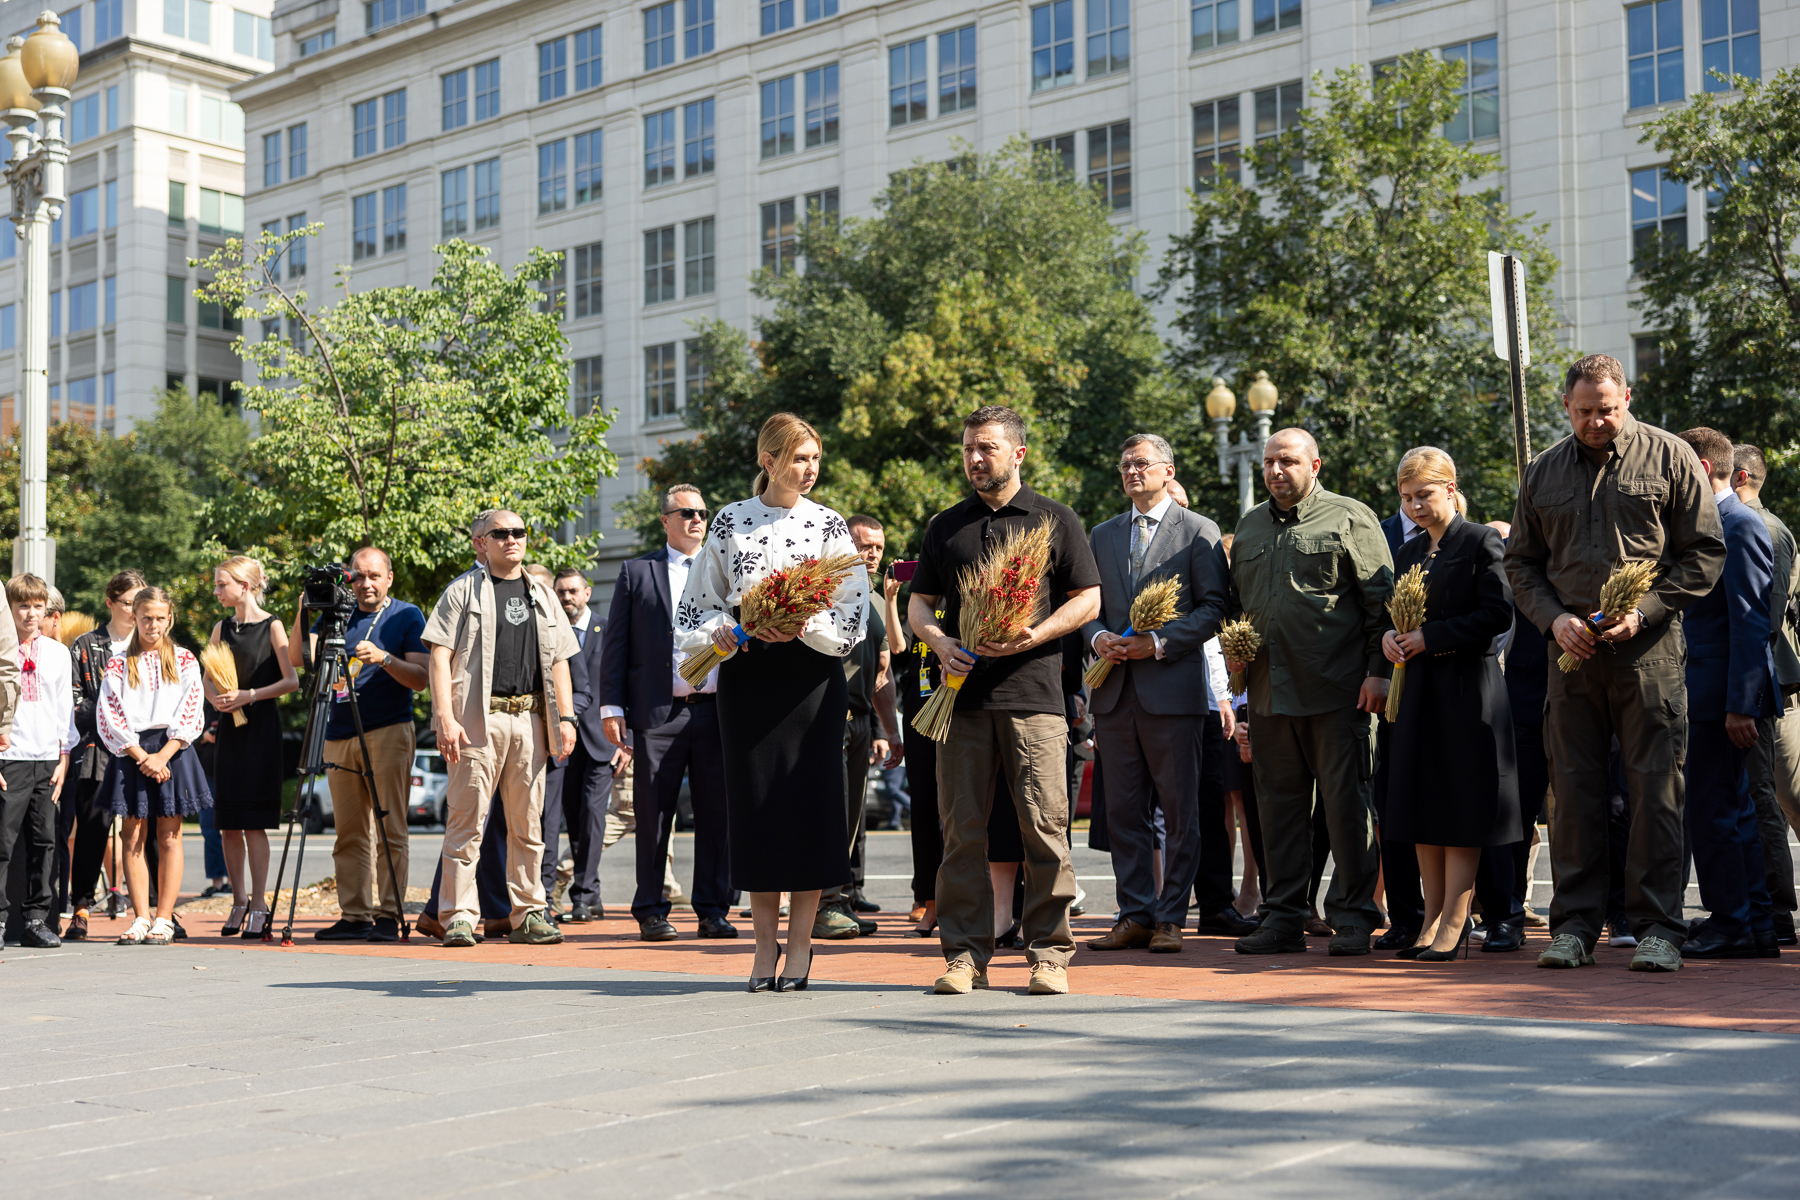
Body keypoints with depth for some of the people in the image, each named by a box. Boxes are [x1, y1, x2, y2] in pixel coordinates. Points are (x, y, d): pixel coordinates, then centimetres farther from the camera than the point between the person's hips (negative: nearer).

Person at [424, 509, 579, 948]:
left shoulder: (542, 596, 19)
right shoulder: (463, 590, 4)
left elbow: (558, 662, 19)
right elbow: (439, 656, -3)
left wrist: (566, 718, 7)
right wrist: (445, 717, -14)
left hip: (531, 720, 5)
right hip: (478, 718, -5)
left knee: (528, 822, 6)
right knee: (467, 818, -6)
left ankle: (528, 914, 11)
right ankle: (459, 916, -2)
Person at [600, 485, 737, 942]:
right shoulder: (636, 572, 9)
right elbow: (616, 643, 5)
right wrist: (611, 706, -3)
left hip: (716, 710, 2)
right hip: (658, 713, -2)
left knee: (716, 814, 4)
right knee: (654, 815, 1)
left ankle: (713, 910, 12)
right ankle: (650, 912, 9)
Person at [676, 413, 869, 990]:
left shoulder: (829, 524, 4)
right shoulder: (730, 521, 7)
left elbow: (852, 611, -2)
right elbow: (698, 603, 10)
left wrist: (803, 626, -18)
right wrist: (720, 629, -11)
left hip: (811, 673, -1)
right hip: (746, 672, 1)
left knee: (810, 797, -3)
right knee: (755, 799, 2)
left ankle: (800, 942, 7)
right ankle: (765, 943, 11)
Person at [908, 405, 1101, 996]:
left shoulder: (1055, 520, 9)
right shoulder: (945, 526, 17)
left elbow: (1088, 599, 5)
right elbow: (919, 602, 19)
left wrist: (1030, 637, -10)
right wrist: (939, 642, -2)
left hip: (1033, 694, -2)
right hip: (963, 695, 3)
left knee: (1044, 824, -4)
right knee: (962, 827, 1)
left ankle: (1049, 952, 3)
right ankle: (964, 953, 7)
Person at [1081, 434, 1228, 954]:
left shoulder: (1199, 531, 2)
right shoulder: (1102, 535, 17)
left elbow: (1214, 608, -4)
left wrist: (1160, 642, -14)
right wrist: (1097, 637, -3)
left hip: (1172, 688, -5)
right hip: (1115, 691, 5)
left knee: (1180, 813, 0)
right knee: (1123, 812, 7)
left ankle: (1171, 917, 6)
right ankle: (1135, 914, 14)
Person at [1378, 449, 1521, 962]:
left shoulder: (1482, 542, -5)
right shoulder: (1408, 553, 16)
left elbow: (1497, 615, -13)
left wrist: (1430, 638, -16)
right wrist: (1390, 636, -3)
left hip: (1467, 689, -7)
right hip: (1418, 689, 7)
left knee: (1461, 808, -4)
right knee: (1420, 806, 7)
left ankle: (1454, 925, 0)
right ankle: (1432, 919, 13)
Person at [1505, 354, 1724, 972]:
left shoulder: (1669, 457, 3)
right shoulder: (1543, 473, 12)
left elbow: (1704, 552, 1)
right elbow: (1521, 562, 16)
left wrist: (1643, 610, -11)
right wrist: (1553, 618, -3)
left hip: (1649, 646, -3)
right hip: (1572, 647, 3)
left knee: (1656, 788, -3)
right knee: (1573, 787, 4)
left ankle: (1657, 927, 3)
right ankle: (1575, 923, 11)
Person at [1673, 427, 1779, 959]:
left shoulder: (1741, 527, -13)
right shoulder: (1712, 526, 17)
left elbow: (1750, 623, -18)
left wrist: (1739, 705, -21)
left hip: (1724, 695, -10)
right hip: (1713, 695, 10)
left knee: (1710, 811, -6)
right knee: (1733, 811, 14)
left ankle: (1732, 925, 2)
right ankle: (1756, 925, 20)